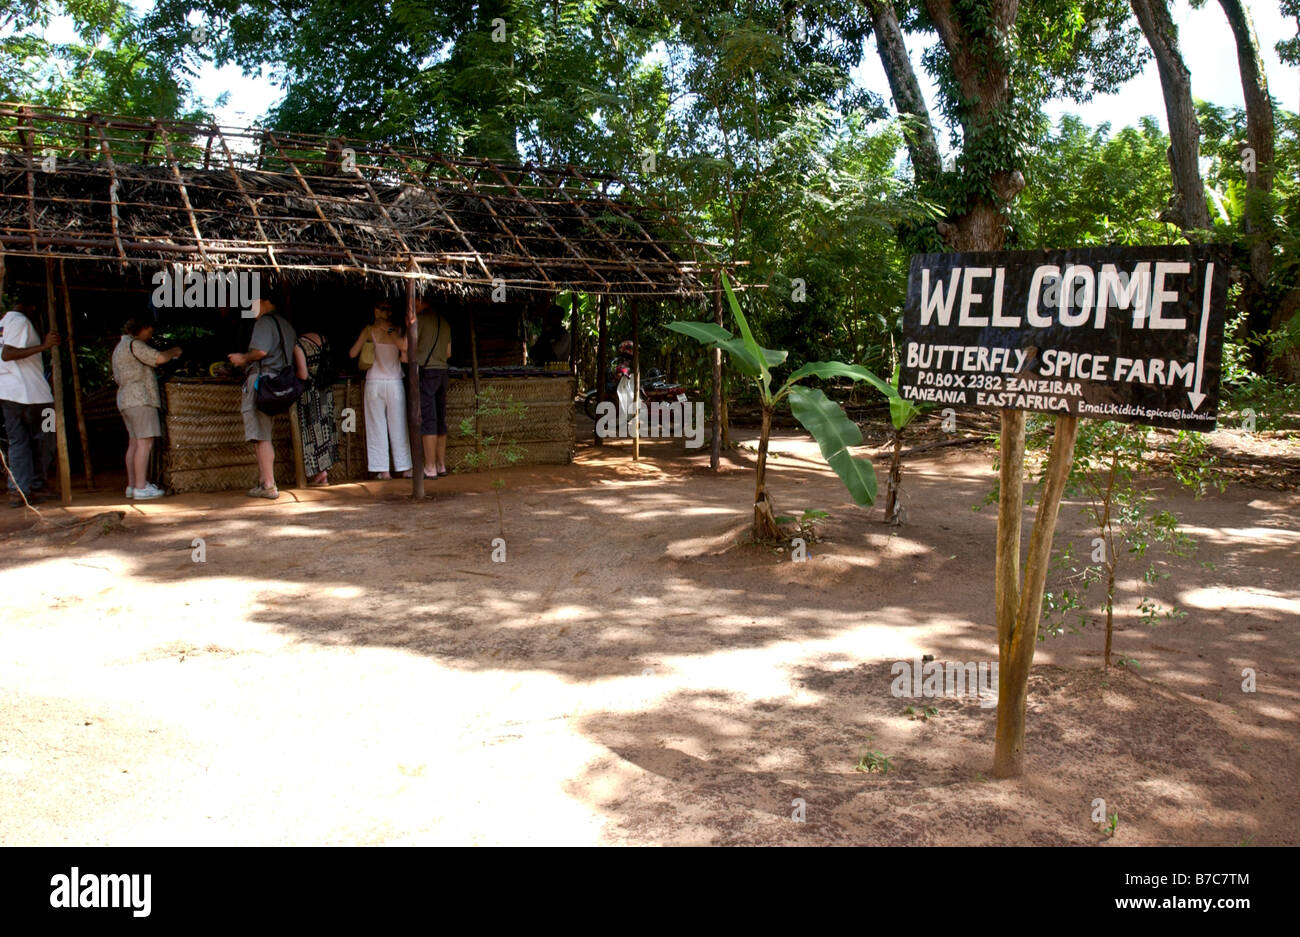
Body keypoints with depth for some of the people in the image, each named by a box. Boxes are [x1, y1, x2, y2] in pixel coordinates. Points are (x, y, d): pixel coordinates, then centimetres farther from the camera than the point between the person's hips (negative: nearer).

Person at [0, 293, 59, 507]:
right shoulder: (20, 321, -8)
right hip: (31, 392, -8)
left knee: (17, 442, 6)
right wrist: (43, 346, -26)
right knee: (43, 440, 4)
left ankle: (17, 491, -1)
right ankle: (36, 487, 7)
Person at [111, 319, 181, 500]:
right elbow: (159, 358, -19)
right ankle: (141, 487, -14)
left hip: (125, 400, 10)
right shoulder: (134, 344, -9)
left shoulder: (120, 346, 23)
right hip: (140, 399, -10)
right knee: (145, 443, -11)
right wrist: (174, 352, 2)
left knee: (134, 443, 9)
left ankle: (132, 485, 9)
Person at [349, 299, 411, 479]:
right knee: (398, 426, 7)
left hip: (374, 383, 0)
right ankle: (405, 468, 10)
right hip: (395, 382, 0)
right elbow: (405, 357, -12)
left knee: (377, 427, 6)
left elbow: (352, 353, 1)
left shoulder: (369, 330, -2)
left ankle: (383, 470, 5)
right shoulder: (398, 328, -3)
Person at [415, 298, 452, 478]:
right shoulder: (444, 322, 16)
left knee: (427, 420, -8)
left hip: (425, 371, -7)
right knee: (440, 420, 10)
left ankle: (430, 468, -9)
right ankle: (441, 465, 13)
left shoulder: (419, 318, -7)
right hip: (442, 370, 7)